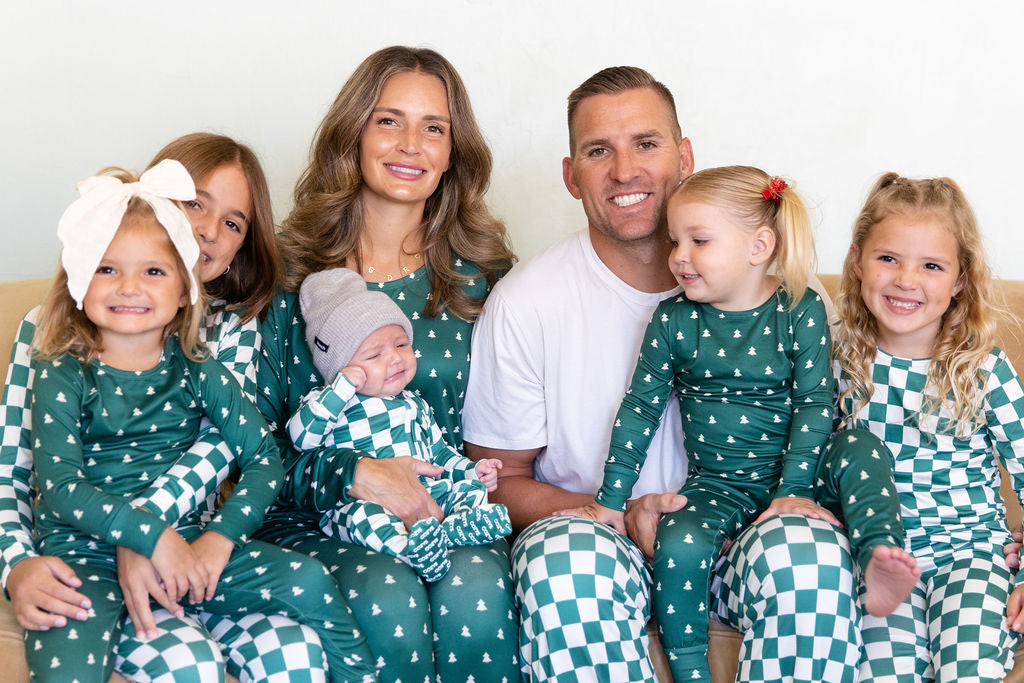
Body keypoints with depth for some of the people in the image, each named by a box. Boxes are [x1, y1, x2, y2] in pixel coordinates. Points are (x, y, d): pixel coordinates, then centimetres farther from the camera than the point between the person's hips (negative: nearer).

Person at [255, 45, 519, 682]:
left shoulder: (479, 272, 7)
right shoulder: (293, 268, 1)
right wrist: (353, 474, -16)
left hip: (448, 513, 1)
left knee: (476, 597, -31)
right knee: (389, 601, -32)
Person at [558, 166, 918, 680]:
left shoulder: (800, 311, -7)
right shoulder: (673, 320, -3)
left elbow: (815, 402, -8)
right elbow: (640, 409, 1)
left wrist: (795, 489, -16)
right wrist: (610, 500, 0)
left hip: (793, 472, 0)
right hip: (717, 484, 0)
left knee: (863, 448, -24)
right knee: (679, 546, -26)